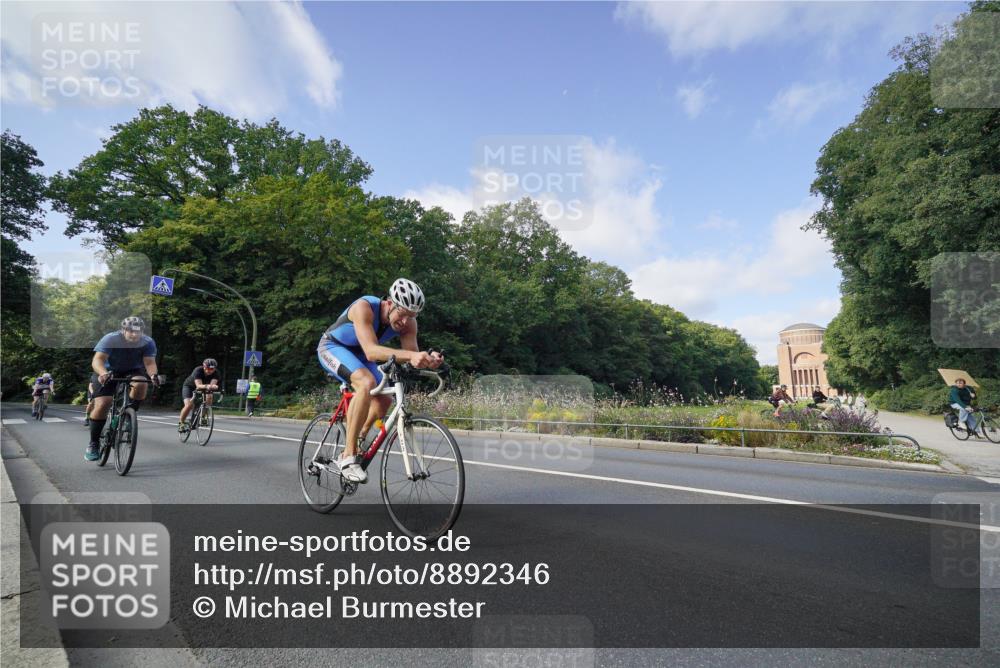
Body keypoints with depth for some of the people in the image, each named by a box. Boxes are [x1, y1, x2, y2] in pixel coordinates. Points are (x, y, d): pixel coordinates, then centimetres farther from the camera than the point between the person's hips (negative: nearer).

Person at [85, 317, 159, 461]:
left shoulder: (148, 343, -20)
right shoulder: (110, 339, -25)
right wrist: (103, 373, -56)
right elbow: (97, 360, -34)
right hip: (110, 371, -1)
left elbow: (149, 362, -28)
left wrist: (153, 374, -51)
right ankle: (93, 444, 0)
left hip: (134, 371, 1)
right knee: (101, 404, -16)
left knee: (140, 384, -34)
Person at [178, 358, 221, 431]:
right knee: (189, 405, -24)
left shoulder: (215, 373, -23)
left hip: (204, 389, 4)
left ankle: (202, 417, -6)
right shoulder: (198, 370, -33)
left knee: (209, 397, -26)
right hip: (189, 387, -4)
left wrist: (213, 386, -61)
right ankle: (181, 423, 0)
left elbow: (213, 384, -37)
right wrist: (206, 386, -67)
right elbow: (199, 385, -46)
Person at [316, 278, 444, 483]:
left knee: (383, 400, -4)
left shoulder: (408, 323, -20)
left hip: (357, 355, 7)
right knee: (367, 383, -32)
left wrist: (427, 359, -50)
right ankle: (348, 456, -26)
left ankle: (358, 443, 24)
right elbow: (371, 351, -49)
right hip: (332, 347, -6)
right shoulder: (364, 307, -37)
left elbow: (412, 356, -26)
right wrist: (410, 355, -63)